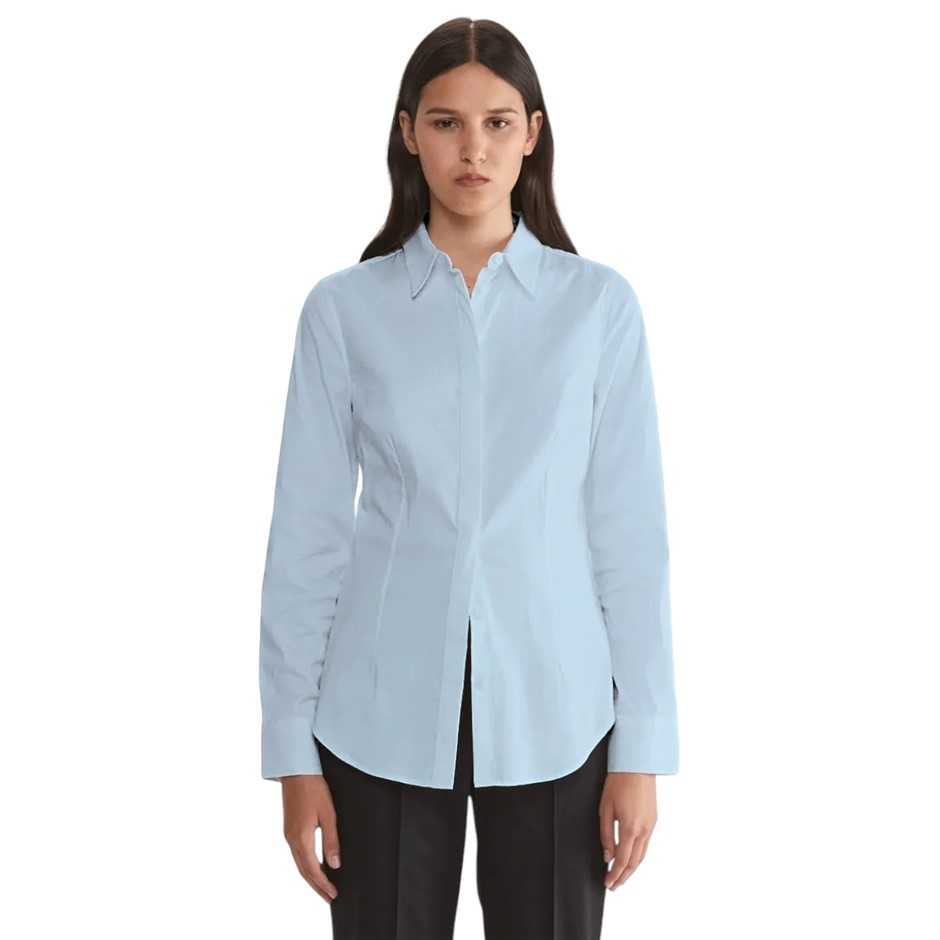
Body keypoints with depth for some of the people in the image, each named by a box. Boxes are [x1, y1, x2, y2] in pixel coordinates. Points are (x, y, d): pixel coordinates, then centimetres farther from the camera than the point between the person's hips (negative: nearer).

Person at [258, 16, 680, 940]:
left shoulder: (599, 303, -1)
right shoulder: (345, 307, -1)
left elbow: (630, 530, -1)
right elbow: (307, 534, 0)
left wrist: (642, 745, -2)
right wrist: (292, 749, -1)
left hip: (551, 714, 0)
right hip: (385, 715, 0)